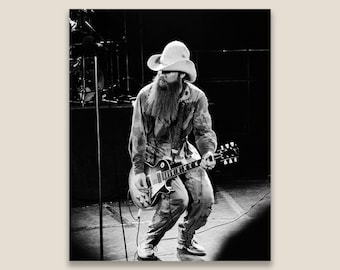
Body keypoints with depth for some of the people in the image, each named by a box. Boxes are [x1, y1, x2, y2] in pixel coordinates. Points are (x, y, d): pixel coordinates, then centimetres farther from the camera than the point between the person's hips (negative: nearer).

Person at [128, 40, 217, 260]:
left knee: (205, 197, -13)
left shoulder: (197, 97, -7)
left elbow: (204, 131, -2)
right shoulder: (146, 95, -12)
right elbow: (138, 135, -8)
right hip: (155, 156, -3)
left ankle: (186, 239, 16)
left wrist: (208, 152, -24)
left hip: (184, 153, 3)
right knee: (178, 198, -23)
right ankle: (149, 242, 0)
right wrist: (139, 171, -12)